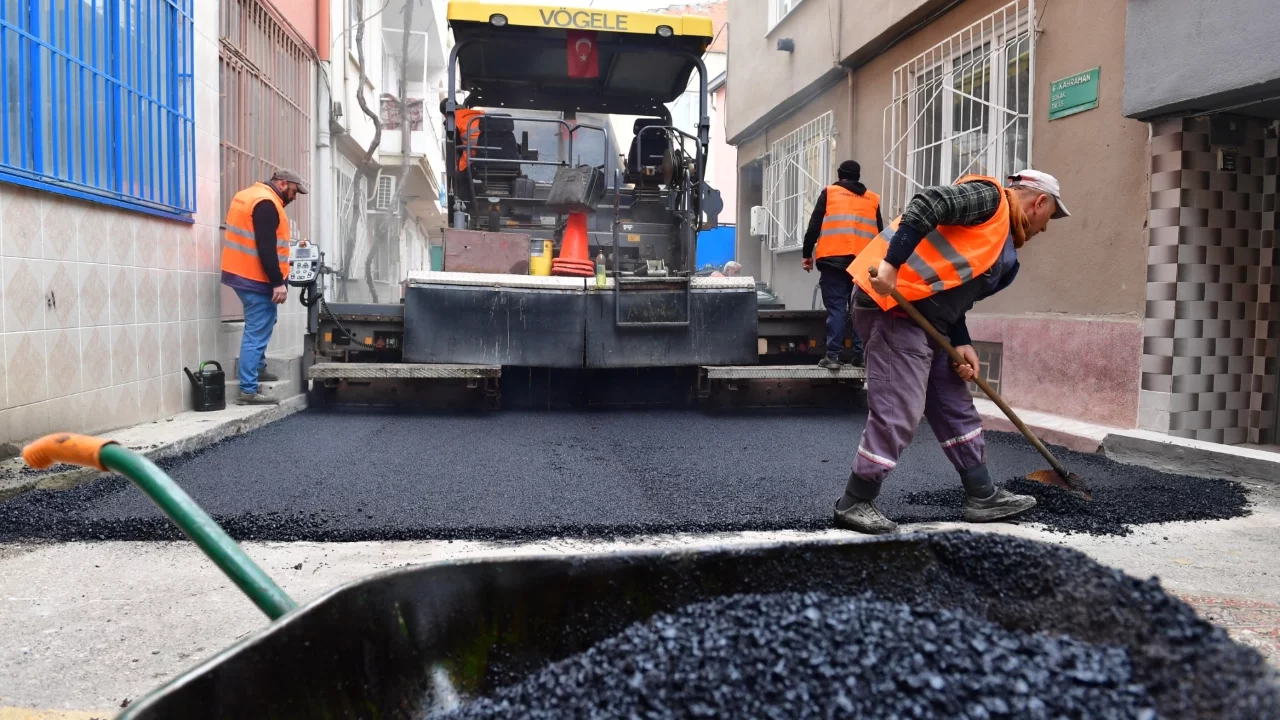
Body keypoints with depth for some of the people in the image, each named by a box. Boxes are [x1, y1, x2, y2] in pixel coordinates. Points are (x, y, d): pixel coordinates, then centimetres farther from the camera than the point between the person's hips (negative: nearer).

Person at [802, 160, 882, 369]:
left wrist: (807, 254, 11)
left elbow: (814, 226, 5)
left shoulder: (829, 193, 9)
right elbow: (880, 234, 20)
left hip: (834, 259, -2)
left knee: (836, 307, -3)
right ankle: (861, 354, 6)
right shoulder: (872, 199, 18)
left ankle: (833, 355, -7)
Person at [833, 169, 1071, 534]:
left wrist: (961, 344, 5)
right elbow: (927, 205, -19)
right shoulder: (988, 197, -4)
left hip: (924, 316, 11)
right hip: (893, 305, -11)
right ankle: (854, 503, 3)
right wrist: (891, 264, -28)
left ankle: (982, 496, 26)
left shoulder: (1003, 252, 23)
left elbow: (952, 296, 19)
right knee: (898, 413, -10)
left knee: (956, 407, 15)